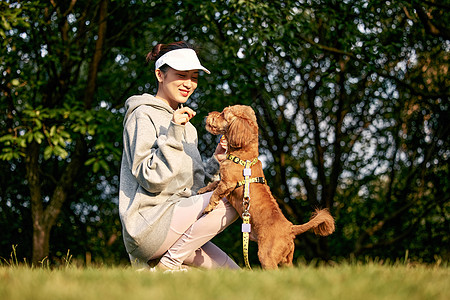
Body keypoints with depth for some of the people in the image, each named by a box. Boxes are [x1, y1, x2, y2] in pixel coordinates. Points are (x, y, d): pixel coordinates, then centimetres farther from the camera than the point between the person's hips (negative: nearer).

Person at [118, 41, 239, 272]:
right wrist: (173, 134, -22)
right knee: (232, 199, -21)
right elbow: (151, 179, -16)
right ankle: (168, 263, -13)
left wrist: (215, 162, 5)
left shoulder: (186, 126, 22)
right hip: (148, 224, -8)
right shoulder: (144, 116, -5)